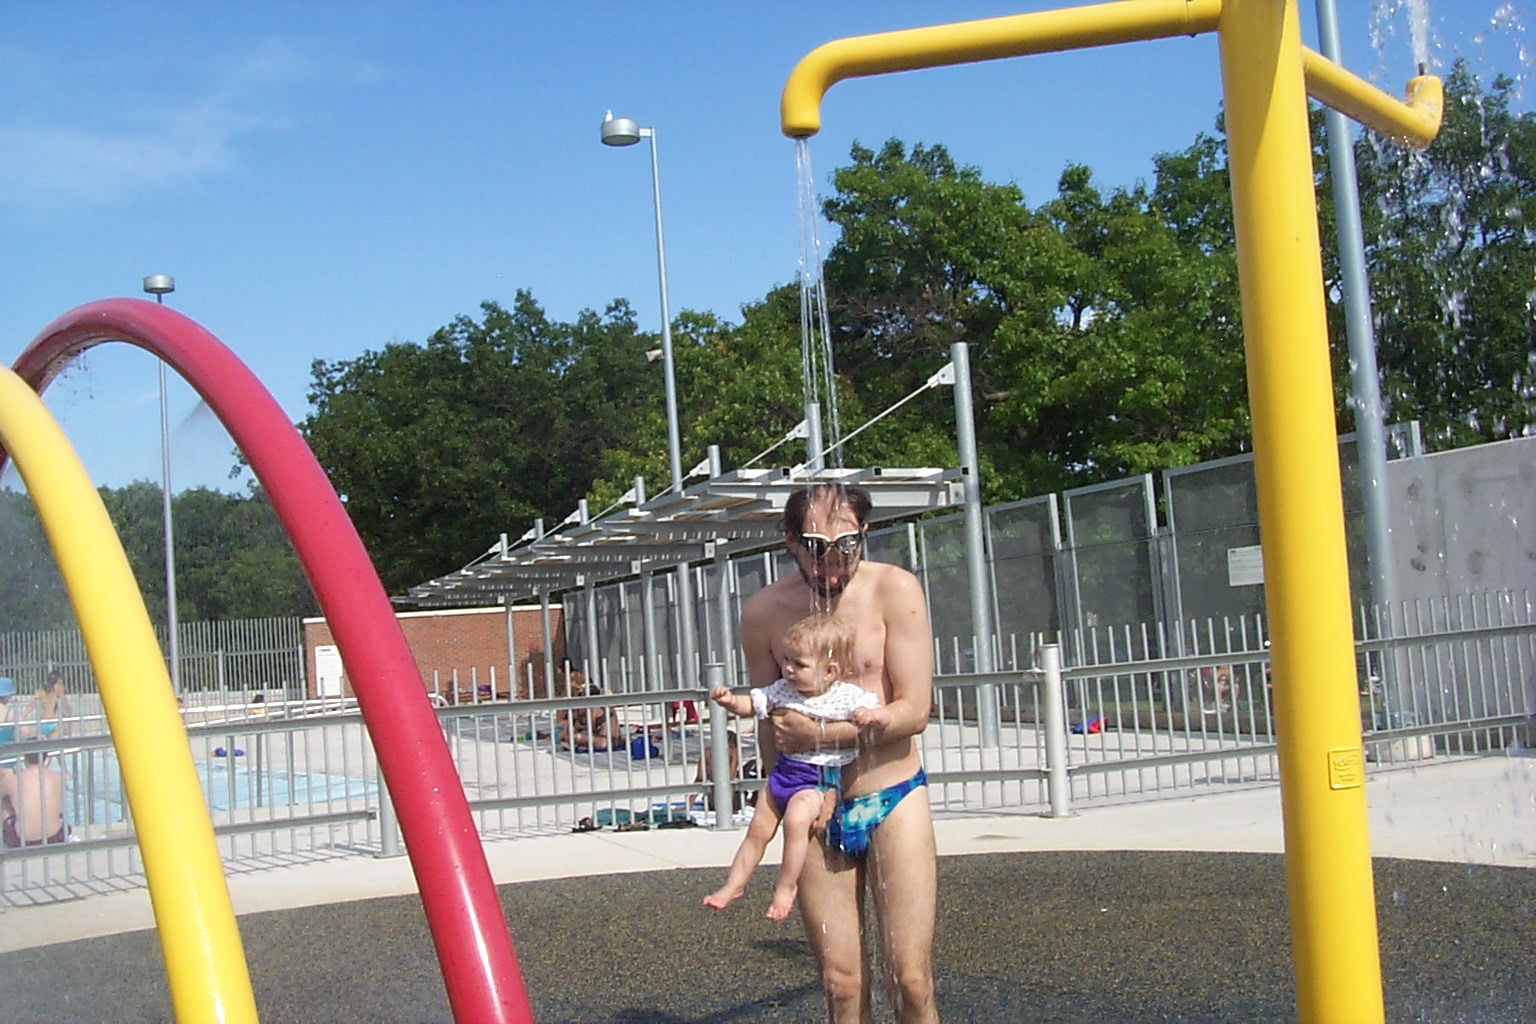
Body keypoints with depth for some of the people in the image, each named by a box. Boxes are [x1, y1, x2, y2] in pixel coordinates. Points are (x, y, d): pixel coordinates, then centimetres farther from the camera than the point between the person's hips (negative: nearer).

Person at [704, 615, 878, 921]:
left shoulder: (847, 696, -14)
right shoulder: (782, 690, 0)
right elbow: (751, 704, 8)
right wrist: (730, 700, -12)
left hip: (819, 779, -6)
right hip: (783, 770, 6)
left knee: (796, 820, -28)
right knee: (758, 829, 8)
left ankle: (786, 886, -10)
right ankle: (734, 884, 25)